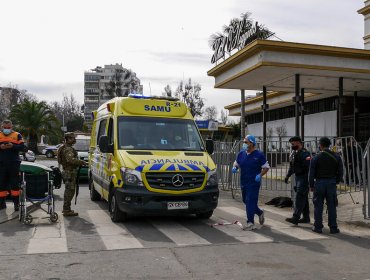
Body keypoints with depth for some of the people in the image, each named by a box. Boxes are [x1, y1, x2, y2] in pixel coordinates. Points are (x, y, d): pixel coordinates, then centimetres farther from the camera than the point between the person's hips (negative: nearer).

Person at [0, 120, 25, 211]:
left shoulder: (17, 135, 5)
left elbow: (22, 147, -4)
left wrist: (13, 146, -20)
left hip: (14, 163, -2)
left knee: (15, 184, 0)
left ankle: (16, 203, 6)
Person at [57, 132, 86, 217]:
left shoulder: (66, 147, 19)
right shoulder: (68, 149, -17)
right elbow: (70, 159, -32)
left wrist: (79, 162, 13)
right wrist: (81, 162, -23)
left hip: (67, 171, 11)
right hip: (70, 172, -11)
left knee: (68, 191, 18)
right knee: (70, 191, -7)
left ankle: (66, 209, 27)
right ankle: (67, 210, -3)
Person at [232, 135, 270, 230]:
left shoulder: (259, 155, -6)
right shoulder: (241, 154, 9)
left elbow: (266, 167, -2)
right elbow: (236, 164, 20)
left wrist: (260, 175, -17)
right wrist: (234, 168, -3)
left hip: (254, 183, -6)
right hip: (243, 183, 6)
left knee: (250, 202, -12)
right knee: (246, 201, 15)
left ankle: (250, 223, -7)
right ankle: (260, 213, 38)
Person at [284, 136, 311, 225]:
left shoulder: (305, 153, -15)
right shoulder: (294, 153, 14)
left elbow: (308, 167, -20)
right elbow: (292, 166, 24)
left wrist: (309, 181, -23)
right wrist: (287, 176, 19)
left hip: (303, 178, -9)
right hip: (297, 177, 9)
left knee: (299, 198, -11)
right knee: (303, 198, 13)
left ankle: (295, 218, -11)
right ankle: (306, 218, 21)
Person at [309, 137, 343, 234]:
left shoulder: (316, 158, -7)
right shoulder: (336, 157, 2)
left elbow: (312, 173, -6)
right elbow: (340, 172, 4)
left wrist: (311, 185, 4)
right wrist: (336, 182, 17)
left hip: (319, 183, -2)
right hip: (332, 183, 2)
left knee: (318, 206, 6)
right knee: (332, 206, 7)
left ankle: (318, 227, 10)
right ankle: (333, 227, 11)